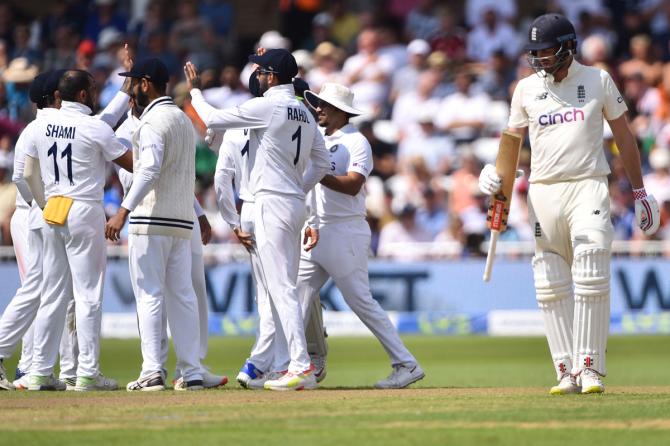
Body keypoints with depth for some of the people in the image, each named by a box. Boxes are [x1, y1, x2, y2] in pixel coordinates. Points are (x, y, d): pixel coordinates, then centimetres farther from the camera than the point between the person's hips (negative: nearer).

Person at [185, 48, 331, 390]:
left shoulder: (267, 107, -12)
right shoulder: (304, 113, 14)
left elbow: (213, 119, -7)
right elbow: (322, 163, 16)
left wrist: (195, 91, 9)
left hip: (272, 204, -9)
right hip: (294, 203, 9)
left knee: (281, 288, -11)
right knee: (284, 288, 13)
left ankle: (302, 368, -17)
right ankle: (297, 365, 13)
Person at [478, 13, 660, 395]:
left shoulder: (597, 80, 5)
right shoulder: (527, 88, 11)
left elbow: (624, 135, 10)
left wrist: (639, 190, 10)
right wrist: (495, 171, -8)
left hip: (588, 187, -3)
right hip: (543, 191, 3)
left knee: (591, 281, -12)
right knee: (551, 287, -1)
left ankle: (590, 369, -10)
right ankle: (567, 372, 2)